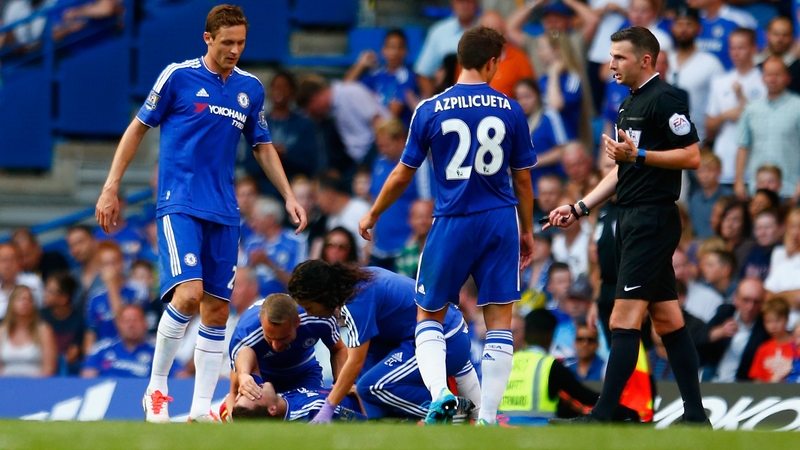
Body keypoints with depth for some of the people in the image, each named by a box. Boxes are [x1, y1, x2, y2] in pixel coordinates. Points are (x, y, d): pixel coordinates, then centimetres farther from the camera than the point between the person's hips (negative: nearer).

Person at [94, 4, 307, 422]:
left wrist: (289, 196, 11)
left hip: (223, 212, 5)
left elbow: (263, 147, 21)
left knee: (217, 309, 2)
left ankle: (201, 408, 7)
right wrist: (111, 188, -1)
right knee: (188, 294, -21)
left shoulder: (250, 88, 10)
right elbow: (139, 127, 3)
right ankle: (156, 389, -5)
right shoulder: (178, 76, -4)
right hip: (179, 203, -5)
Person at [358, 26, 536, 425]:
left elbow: (403, 174, 3)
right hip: (501, 224, 1)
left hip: (452, 225, -1)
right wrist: (527, 231, 20)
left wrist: (373, 215, 19)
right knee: (499, 320, 6)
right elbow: (522, 180, 7)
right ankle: (487, 417, 2)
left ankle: (439, 392, -9)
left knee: (429, 316, 14)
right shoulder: (510, 111, 0)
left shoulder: (430, 111, -4)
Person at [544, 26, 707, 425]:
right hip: (632, 219, 10)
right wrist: (579, 208, 20)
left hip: (653, 218, -10)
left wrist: (638, 155, -24)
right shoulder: (630, 104, 19)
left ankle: (603, 414, -15)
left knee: (625, 316, -12)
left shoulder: (664, 99, -12)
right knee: (666, 317, 9)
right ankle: (694, 414, 11)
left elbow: (692, 156, -17)